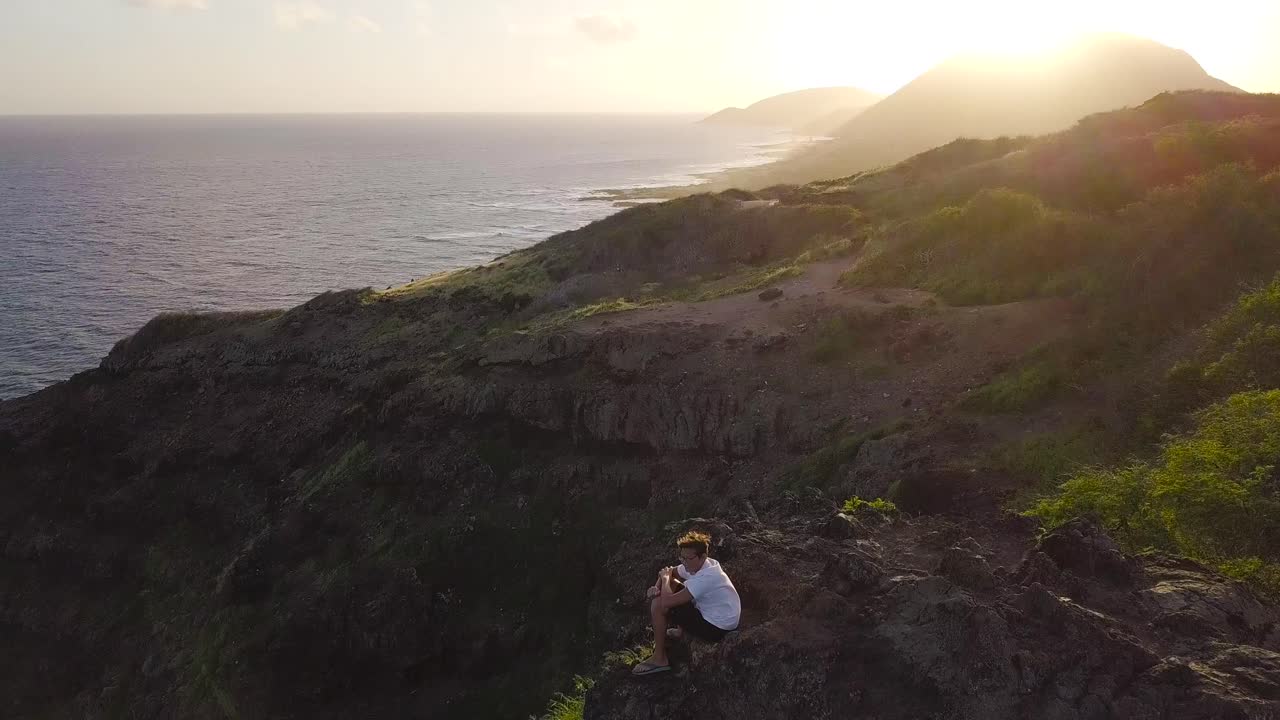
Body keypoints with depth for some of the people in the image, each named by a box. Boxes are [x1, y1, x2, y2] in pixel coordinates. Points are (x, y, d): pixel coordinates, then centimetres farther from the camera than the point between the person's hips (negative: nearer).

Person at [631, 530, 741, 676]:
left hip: (716, 628, -9)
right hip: (710, 612, 9)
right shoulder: (696, 565, -6)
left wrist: (665, 578, -13)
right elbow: (670, 572, 11)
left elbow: (667, 602, -33)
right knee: (671, 584, 13)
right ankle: (681, 630, 27)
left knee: (658, 605, -14)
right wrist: (656, 587, -11)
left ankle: (659, 659, 0)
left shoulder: (705, 578, -33)